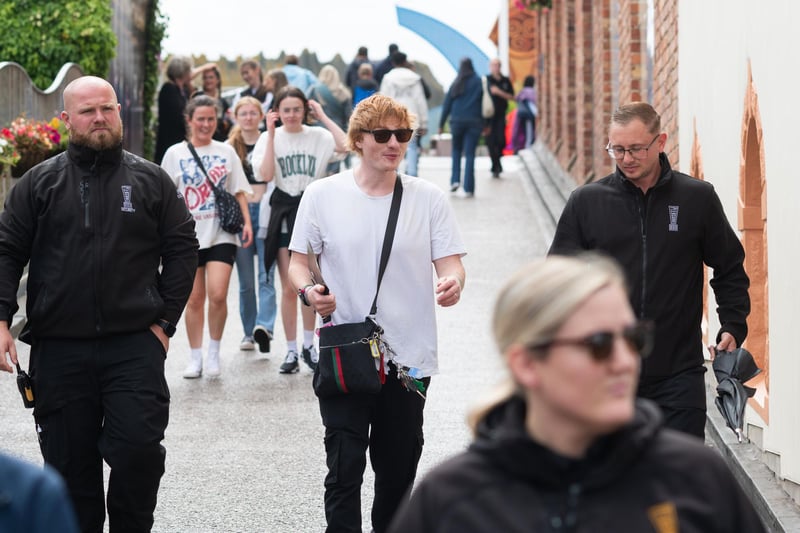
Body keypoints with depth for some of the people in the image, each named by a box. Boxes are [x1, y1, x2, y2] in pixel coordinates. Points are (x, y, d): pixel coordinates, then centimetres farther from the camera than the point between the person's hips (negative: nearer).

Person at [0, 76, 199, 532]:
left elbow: (182, 249, 8)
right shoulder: (40, 183, 7)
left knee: (139, 449, -9)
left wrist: (165, 320, 0)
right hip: (59, 349, 1)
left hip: (135, 345, -1)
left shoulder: (150, 180, 7)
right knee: (71, 462, 6)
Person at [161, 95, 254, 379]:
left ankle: (214, 352, 5)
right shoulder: (175, 153, 5)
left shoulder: (226, 152, 9)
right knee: (194, 299, 3)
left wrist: (247, 222, -1)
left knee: (217, 294, -14)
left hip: (221, 234, 0)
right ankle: (195, 358, 14)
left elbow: (239, 191, 11)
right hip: (189, 235, 0)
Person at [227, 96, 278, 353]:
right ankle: (249, 332, 11)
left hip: (265, 212, -2)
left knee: (266, 275, -14)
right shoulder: (230, 147, 13)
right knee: (245, 280, 4)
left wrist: (267, 219, -9)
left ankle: (264, 327, -27)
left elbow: (274, 183, 1)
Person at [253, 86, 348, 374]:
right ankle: (291, 351, 10)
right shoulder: (270, 138, -2)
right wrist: (272, 135, -16)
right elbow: (265, 174, -15)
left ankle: (308, 345, 23)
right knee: (288, 288, 2)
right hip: (283, 212, 0)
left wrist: (323, 116, -15)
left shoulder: (318, 136, -2)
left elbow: (344, 146, -22)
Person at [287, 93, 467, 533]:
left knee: (398, 472, 12)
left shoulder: (428, 199, 3)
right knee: (344, 469, -7)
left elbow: (449, 262, 0)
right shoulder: (322, 195, 1)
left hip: (409, 359, 2)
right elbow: (297, 261, 7)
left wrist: (452, 282, -24)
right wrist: (309, 291, -15)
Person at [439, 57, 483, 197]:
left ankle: (455, 180, 1)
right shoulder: (480, 83, 0)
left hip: (457, 121, 1)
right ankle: (468, 188, -5)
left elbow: (447, 104, 3)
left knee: (456, 150, 19)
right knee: (470, 154, 0)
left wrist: (441, 124, 8)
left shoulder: (456, 84, 2)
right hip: (474, 122, -1)